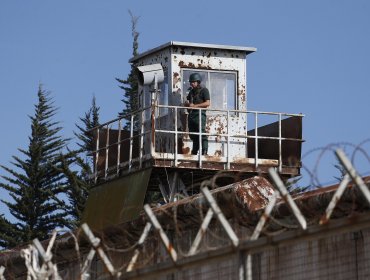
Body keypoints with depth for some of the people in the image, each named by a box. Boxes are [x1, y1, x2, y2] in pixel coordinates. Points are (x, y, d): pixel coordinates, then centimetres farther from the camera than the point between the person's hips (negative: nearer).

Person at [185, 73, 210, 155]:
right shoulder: (191, 91, 23)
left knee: (202, 133, -15)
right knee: (193, 135, 6)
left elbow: (207, 103, -9)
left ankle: (204, 151, -20)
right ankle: (194, 152, 10)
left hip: (199, 114, -7)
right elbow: (187, 103, 22)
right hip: (191, 114, 7)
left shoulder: (204, 90, 2)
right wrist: (188, 104, -4)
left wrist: (195, 106, -14)